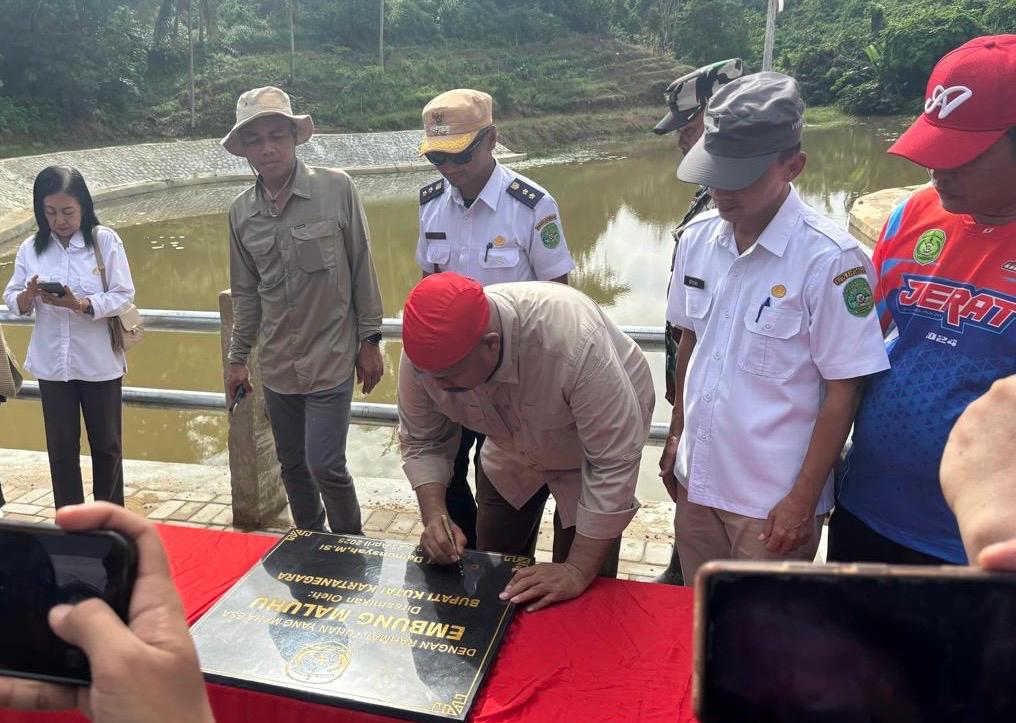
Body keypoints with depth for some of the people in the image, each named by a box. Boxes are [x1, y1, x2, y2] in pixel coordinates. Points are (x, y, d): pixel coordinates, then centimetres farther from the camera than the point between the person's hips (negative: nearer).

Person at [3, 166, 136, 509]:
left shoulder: (105, 241, -8)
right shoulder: (30, 247, 0)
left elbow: (123, 297, -10)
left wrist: (80, 304, -25)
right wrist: (29, 295, -19)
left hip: (99, 363, -2)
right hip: (52, 364, 2)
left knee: (106, 444, 11)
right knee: (61, 448, 9)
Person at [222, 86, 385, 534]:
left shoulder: (336, 189, -9)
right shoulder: (241, 212, 3)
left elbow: (361, 268, -5)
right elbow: (246, 292, 11)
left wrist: (369, 341, -5)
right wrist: (237, 358, 13)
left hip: (331, 360, -4)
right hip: (277, 367, 4)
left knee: (324, 466, -5)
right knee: (293, 465, 15)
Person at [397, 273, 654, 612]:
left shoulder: (574, 342, -44)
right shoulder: (425, 352, -28)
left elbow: (614, 463, -36)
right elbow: (421, 443, -11)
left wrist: (578, 571, -33)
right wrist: (435, 516, -27)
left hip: (594, 451, -4)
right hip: (513, 450, 4)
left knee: (579, 600, -1)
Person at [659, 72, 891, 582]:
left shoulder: (829, 259, -18)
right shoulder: (697, 238, -1)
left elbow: (843, 391, -13)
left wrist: (804, 499, -12)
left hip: (773, 502, -5)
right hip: (697, 481, 5)